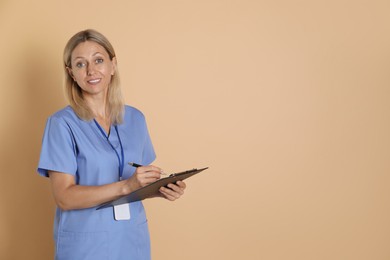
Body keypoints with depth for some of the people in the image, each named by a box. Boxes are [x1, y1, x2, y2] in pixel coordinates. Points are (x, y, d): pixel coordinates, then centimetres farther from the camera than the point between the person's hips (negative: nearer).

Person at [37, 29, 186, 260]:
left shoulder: (135, 119, 3)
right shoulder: (62, 123, -10)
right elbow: (64, 197, -16)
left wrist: (161, 189, -8)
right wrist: (126, 186, -24)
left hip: (133, 240, 4)